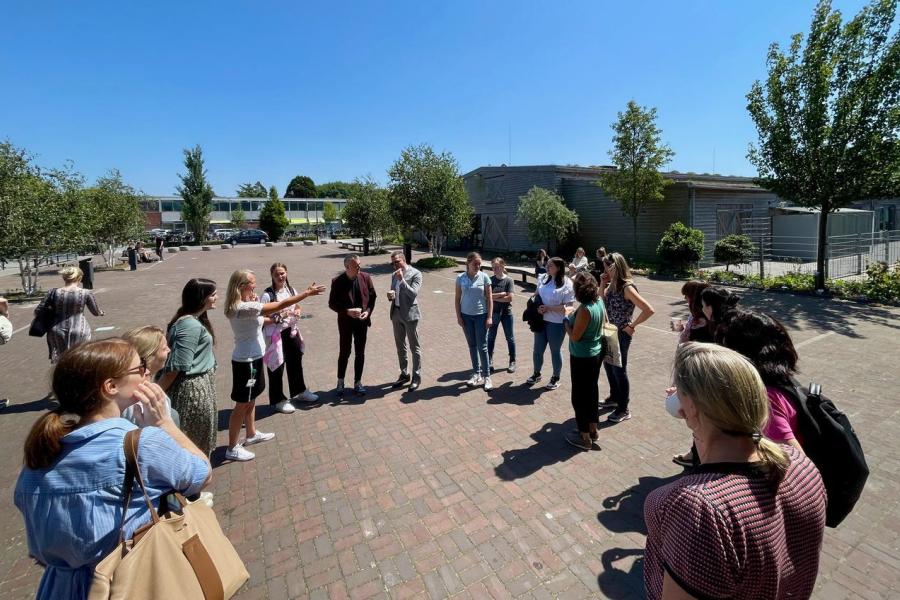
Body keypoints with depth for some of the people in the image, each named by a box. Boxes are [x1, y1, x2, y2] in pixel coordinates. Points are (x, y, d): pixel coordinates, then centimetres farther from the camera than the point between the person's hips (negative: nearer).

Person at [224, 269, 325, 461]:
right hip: (246, 361, -10)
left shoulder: (243, 306, 4)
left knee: (251, 400, 23)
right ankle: (232, 448, 18)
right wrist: (307, 293, -24)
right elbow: (279, 305, -29)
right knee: (242, 405, 3)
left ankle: (252, 434, 40)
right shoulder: (244, 308, -27)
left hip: (251, 358, 10)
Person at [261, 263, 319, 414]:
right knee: (277, 367, 7)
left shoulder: (291, 290, 2)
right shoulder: (267, 295, -17)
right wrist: (277, 318, -28)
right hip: (275, 335, -6)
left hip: (291, 332, 6)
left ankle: (299, 391, 41)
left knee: (296, 362, 20)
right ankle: (278, 400, 26)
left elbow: (297, 307, 18)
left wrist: (298, 312, -3)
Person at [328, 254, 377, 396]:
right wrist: (347, 312, -21)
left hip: (362, 321, 3)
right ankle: (340, 382, 28)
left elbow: (372, 296, 4)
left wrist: (368, 311, -11)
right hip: (345, 322, -2)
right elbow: (332, 303, -7)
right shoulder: (337, 281, -12)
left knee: (360, 353, 10)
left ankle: (357, 383, 24)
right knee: (344, 352, 7)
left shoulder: (365, 277, -5)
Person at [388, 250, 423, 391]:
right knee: (400, 347, 15)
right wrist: (390, 296, -4)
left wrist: (402, 279, -24)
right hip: (396, 314, 7)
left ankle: (416, 377, 14)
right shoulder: (394, 275, 11)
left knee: (414, 348, 3)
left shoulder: (415, 273, -9)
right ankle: (404, 374, 29)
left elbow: (413, 293, -19)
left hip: (409, 315, -7)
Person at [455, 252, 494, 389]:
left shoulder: (484, 277, -5)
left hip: (481, 316, -2)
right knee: (472, 346, 11)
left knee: (482, 346, -1)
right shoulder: (461, 278, -2)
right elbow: (457, 298, 4)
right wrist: (458, 316, -2)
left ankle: (486, 376, 10)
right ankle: (476, 374, 23)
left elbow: (489, 298, -3)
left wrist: (490, 317, -8)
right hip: (466, 316, 2)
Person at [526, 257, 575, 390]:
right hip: (541, 320, 5)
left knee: (555, 350, 11)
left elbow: (568, 307, -15)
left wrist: (549, 308, -18)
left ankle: (555, 378, 30)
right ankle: (536, 374, 36)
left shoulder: (567, 284, -14)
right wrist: (538, 307, -7)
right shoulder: (543, 279, 2)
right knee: (538, 349, 15)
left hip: (557, 323, -5)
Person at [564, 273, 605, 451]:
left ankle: (585, 438, 17)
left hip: (582, 358, -9)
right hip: (596, 354, 9)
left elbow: (575, 336, -21)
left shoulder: (584, 309, -28)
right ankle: (593, 430, 35)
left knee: (580, 396, 5)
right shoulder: (599, 302, -3)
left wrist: (567, 320, -8)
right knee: (592, 391, 20)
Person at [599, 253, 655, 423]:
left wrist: (632, 326, -17)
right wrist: (602, 284, -2)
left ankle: (623, 410, 20)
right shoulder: (613, 285, 1)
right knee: (608, 366, 21)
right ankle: (614, 397, 41)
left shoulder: (627, 287, -22)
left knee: (619, 370, 4)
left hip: (621, 335, -8)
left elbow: (649, 310, -26)